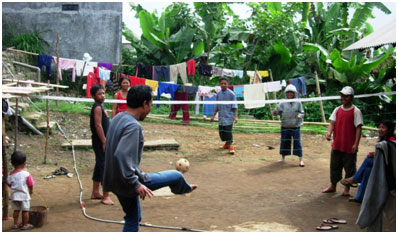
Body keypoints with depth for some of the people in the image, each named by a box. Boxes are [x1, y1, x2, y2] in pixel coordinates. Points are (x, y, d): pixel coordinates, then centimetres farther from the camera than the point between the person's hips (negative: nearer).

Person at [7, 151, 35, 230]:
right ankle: (25, 225, 12)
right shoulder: (26, 174, -15)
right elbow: (30, 185, -7)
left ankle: (15, 224, 23)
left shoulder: (11, 174, -3)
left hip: (14, 195, 5)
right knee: (25, 210, 6)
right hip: (24, 195, -4)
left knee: (16, 210, 16)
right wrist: (31, 191, 13)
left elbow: (9, 184, 7)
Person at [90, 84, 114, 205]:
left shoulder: (100, 107, 15)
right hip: (100, 142, -10)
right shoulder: (97, 108, -15)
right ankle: (106, 196, -9)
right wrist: (104, 142, -22)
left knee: (99, 166, 17)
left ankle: (95, 192, 27)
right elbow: (98, 125, -21)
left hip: (102, 141, 10)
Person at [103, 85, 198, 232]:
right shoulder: (133, 126, -23)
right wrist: (135, 184, -28)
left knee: (133, 219, 24)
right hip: (127, 182, -10)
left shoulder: (118, 119, 7)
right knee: (176, 176, 7)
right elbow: (121, 156, -33)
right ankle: (185, 188, 41)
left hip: (115, 181, 10)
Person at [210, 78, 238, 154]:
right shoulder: (218, 94, 8)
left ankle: (230, 146, -2)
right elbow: (217, 106, 16)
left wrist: (235, 116, -14)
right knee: (221, 131, 8)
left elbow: (234, 106, -7)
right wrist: (213, 116, 15)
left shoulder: (231, 94, -6)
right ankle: (227, 144, 28)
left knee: (228, 131, -12)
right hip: (221, 117, 5)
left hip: (229, 116, -5)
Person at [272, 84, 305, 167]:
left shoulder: (298, 103, 2)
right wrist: (275, 111, -23)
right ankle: (283, 158, 26)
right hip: (285, 127, 2)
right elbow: (276, 112, 1)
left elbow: (302, 113, 5)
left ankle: (300, 159, -1)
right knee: (284, 142, 9)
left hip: (295, 127, -2)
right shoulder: (283, 103, 3)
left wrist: (300, 116, -19)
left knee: (297, 142, -7)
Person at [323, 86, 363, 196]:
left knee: (349, 168, 4)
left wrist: (356, 144, -16)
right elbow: (332, 123, 4)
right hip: (336, 145, 5)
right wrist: (329, 132, -17)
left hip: (349, 147, -5)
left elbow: (358, 128, -10)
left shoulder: (356, 111, -7)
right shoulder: (337, 110, 8)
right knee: (334, 166, 14)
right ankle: (332, 186, 27)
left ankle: (347, 189, 17)